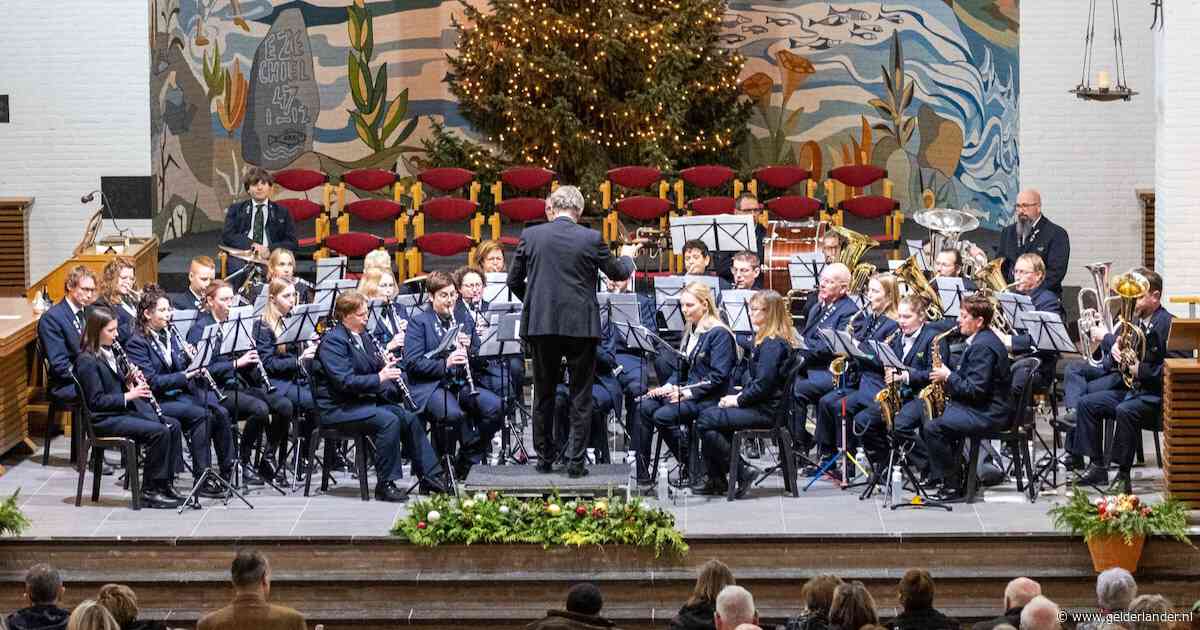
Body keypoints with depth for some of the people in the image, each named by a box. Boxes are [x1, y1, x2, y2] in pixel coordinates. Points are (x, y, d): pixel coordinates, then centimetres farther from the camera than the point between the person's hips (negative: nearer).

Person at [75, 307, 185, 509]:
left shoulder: (109, 353, 14)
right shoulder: (87, 362, -14)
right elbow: (96, 401, -19)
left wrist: (130, 381, 2)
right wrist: (128, 396, -19)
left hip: (123, 411, 9)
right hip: (103, 419, -9)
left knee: (173, 425, -2)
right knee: (159, 432, -23)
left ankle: (165, 483, -1)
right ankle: (149, 491, -15)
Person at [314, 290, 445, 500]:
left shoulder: (363, 336, 13)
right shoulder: (333, 341, -16)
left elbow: (372, 368, 23)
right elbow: (344, 381, -25)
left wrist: (386, 366, 0)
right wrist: (380, 378, -27)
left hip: (364, 400, 9)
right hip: (337, 408, -9)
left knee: (409, 418, 0)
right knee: (389, 421, -27)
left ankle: (430, 476, 8)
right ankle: (385, 485, -21)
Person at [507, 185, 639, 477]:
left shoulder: (531, 236, -1)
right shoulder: (591, 239, -4)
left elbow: (514, 281, 5)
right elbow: (618, 273, 10)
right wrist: (627, 257, 32)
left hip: (541, 324, 1)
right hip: (581, 325, -1)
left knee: (544, 395, 13)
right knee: (580, 396, 6)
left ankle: (544, 459, 16)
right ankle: (576, 461, 2)